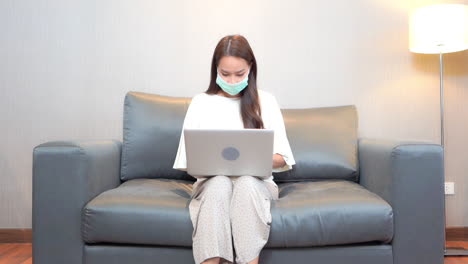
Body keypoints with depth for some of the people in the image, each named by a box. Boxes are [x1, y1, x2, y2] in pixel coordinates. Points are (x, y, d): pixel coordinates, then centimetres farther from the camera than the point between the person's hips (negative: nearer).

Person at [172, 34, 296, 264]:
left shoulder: (265, 101, 7)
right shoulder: (200, 103, 7)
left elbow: (282, 158, 5)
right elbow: (186, 163, 5)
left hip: (256, 181, 0)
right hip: (212, 181, 0)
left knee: (246, 183, -35)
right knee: (219, 184, -35)